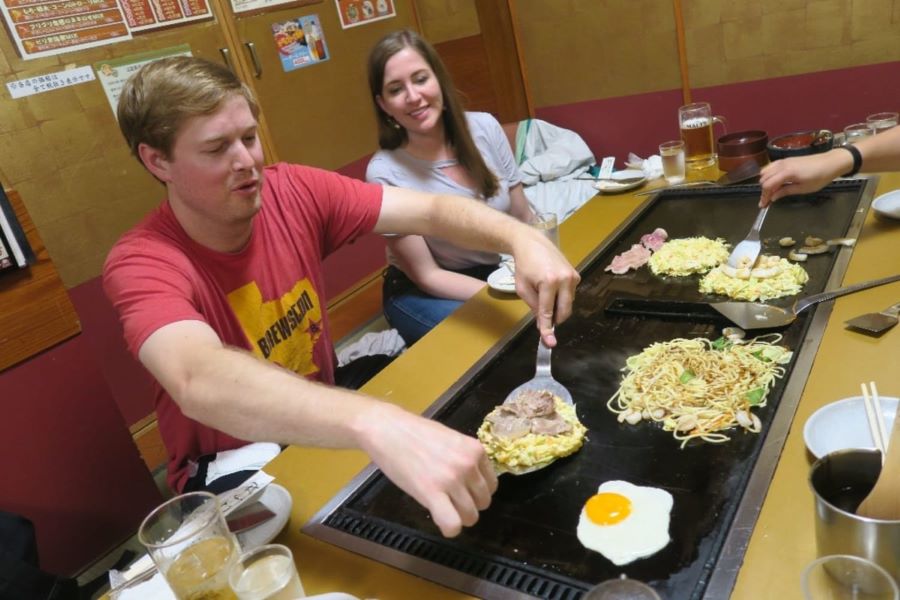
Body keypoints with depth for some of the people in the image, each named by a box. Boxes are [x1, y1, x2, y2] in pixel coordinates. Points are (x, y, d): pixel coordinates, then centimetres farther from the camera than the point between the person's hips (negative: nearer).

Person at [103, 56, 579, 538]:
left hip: (322, 432, 5)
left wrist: (522, 239, -35)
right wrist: (375, 423, -61)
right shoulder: (142, 265, -25)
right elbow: (200, 384, -46)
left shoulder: (294, 193, -13)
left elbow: (430, 211, -15)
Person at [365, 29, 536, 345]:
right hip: (422, 293, -4)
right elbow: (426, 276, -17)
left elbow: (525, 221, -2)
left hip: (495, 271, 5)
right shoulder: (385, 173, -22)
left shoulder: (484, 128, -11)